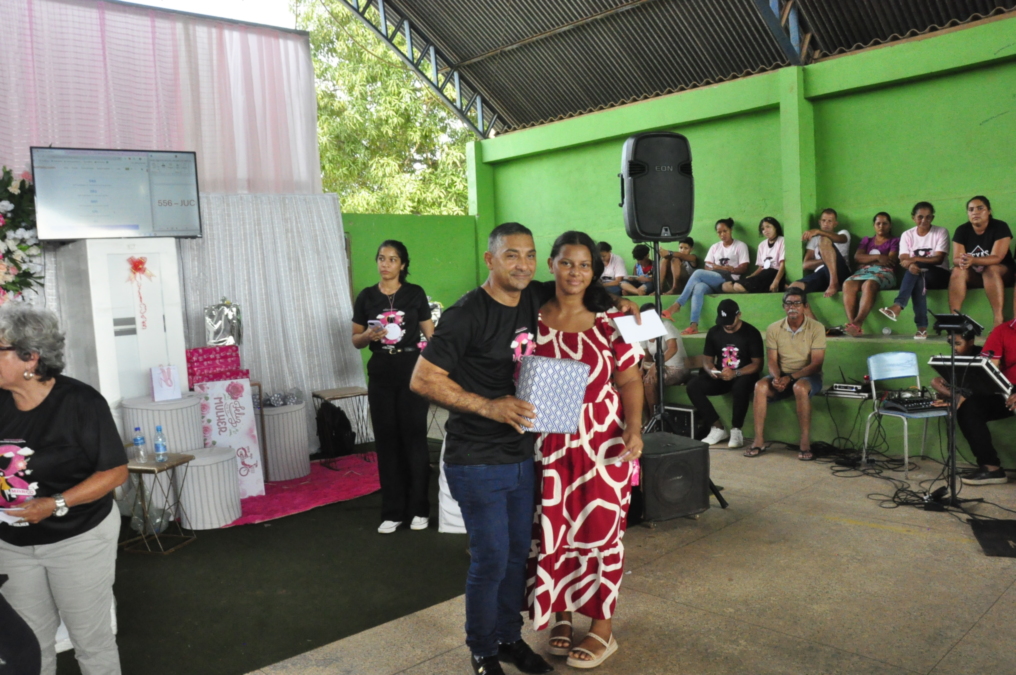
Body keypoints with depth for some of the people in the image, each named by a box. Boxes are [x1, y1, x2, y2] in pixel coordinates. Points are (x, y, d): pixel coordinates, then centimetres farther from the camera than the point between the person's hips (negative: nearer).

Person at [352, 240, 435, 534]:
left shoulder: (415, 294, 0)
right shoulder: (366, 296, 5)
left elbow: (431, 336, 2)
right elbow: (356, 340, 10)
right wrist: (368, 336, -13)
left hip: (412, 369, -2)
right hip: (380, 373, 2)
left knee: (414, 439, 0)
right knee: (387, 441, 5)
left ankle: (419, 509, 12)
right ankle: (393, 511, 15)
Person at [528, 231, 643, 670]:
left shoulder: (609, 322, -1)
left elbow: (629, 381, -1)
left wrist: (634, 429, -15)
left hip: (603, 444, -1)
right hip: (549, 445, 1)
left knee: (600, 531, 7)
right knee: (552, 532, 9)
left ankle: (602, 628, 23)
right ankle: (561, 614, 31)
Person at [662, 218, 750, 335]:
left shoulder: (740, 246, 9)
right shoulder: (714, 247, 21)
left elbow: (744, 269, -2)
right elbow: (707, 268, 13)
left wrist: (723, 268, -14)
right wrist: (714, 270, -11)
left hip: (729, 281, -4)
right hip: (713, 282, 4)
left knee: (698, 273, -28)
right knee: (698, 288, -33)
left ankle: (677, 305, -30)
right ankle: (693, 325, -46)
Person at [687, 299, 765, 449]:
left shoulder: (751, 333, -6)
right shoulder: (714, 332, 6)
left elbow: (757, 364, -10)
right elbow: (707, 359, 9)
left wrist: (735, 373, -27)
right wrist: (711, 370, -16)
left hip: (743, 376, -4)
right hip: (720, 377, 4)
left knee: (740, 387, -40)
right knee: (693, 387, -22)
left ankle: (736, 430, -21)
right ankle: (718, 428, -16)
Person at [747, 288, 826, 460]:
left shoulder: (816, 328, -8)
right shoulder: (773, 329, 1)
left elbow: (816, 364, -12)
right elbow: (772, 361, 0)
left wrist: (790, 378, -24)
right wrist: (776, 378, -22)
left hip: (808, 376, -3)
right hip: (782, 375, 3)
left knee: (800, 387, -38)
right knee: (760, 386, -28)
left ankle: (805, 443, -29)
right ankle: (759, 441, -24)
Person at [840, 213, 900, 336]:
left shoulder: (895, 241, 20)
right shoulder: (866, 240, 29)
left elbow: (891, 260, 1)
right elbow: (857, 257, 9)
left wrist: (868, 259, 4)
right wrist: (877, 257, -6)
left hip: (884, 272, -3)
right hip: (864, 271, 3)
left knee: (869, 284, -40)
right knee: (848, 284, -34)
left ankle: (858, 324, -55)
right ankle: (851, 323, -48)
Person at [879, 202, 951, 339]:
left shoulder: (941, 232, -2)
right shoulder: (907, 235, 5)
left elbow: (939, 259, -14)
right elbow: (903, 260, -7)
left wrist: (914, 259, -28)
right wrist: (910, 265, -33)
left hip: (939, 275, -2)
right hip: (918, 275, 2)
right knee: (918, 280, -35)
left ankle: (898, 306, -44)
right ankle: (922, 327, -41)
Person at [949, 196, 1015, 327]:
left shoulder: (1000, 227, -14)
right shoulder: (961, 230, -5)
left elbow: (996, 258, -24)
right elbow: (956, 259, -14)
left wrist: (973, 260, -44)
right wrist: (961, 261, -41)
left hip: (1002, 273, -2)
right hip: (974, 275, 2)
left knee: (991, 269, -36)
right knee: (958, 271, -29)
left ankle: (999, 320, -44)